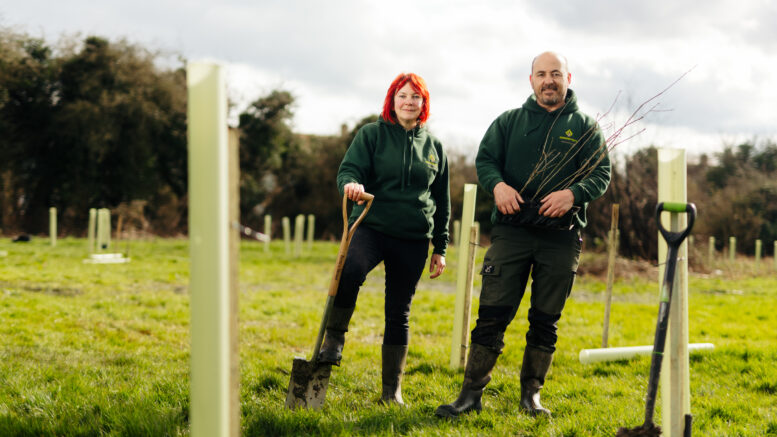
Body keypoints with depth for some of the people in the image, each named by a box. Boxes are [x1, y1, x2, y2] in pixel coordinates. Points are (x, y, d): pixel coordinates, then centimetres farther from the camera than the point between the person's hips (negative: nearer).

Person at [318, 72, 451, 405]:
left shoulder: (433, 146, 13)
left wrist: (440, 248, 15)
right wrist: (350, 183, -31)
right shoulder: (372, 134, 5)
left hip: (413, 239, 3)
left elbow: (442, 202, 18)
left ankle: (392, 391, 16)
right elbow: (349, 168, -6)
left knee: (399, 314, 6)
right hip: (372, 225, -3)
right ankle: (333, 339, -14)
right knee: (349, 271, -34)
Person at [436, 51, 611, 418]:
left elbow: (601, 174, 2)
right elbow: (484, 159, 7)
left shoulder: (585, 127, 9)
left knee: (545, 320, 7)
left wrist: (573, 194, -18)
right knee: (492, 315, -4)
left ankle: (531, 394, 19)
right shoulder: (508, 122, 12)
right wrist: (497, 184, -16)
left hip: (561, 238, 0)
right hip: (511, 231, 0)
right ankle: (471, 393, 2)